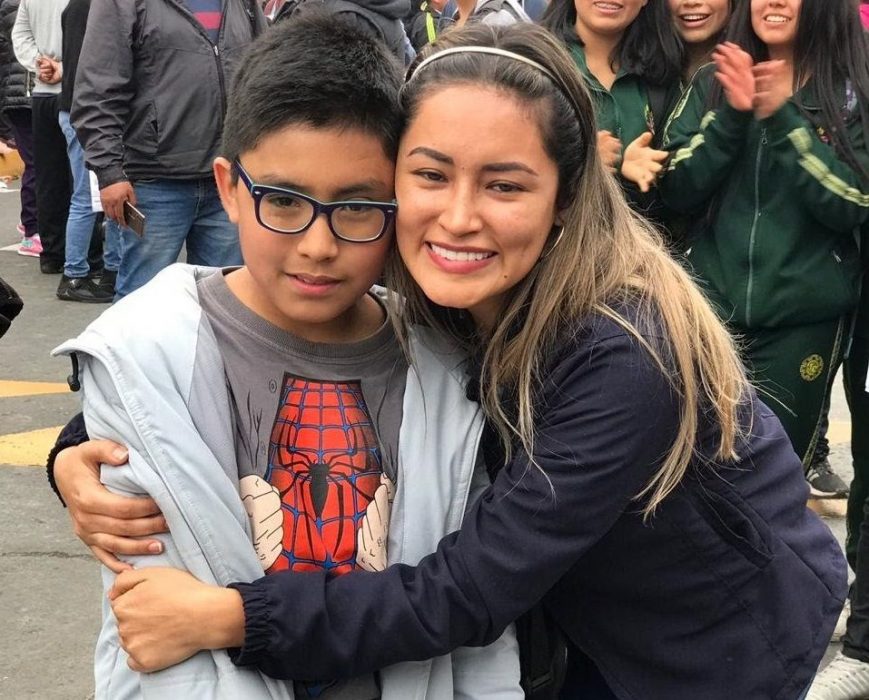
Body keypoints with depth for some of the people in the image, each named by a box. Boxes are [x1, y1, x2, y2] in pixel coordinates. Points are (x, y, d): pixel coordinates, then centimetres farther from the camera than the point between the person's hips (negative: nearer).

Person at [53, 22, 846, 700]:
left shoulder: (624, 356, -34)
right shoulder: (422, 304, -17)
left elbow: (468, 591, -33)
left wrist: (224, 618, -38)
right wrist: (89, 454, -28)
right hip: (601, 624, 4)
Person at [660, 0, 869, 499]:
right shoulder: (715, 82, 5)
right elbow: (677, 191, -3)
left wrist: (783, 118, -20)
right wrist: (733, 115, -17)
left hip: (804, 315, -2)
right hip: (712, 304, 2)